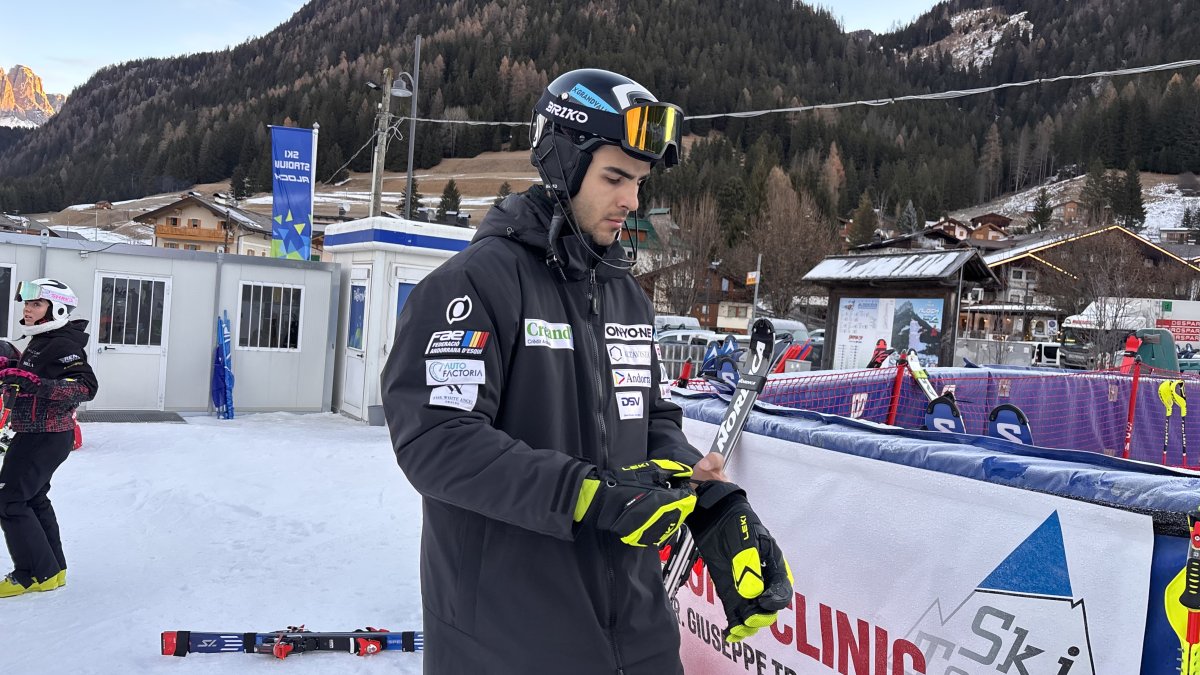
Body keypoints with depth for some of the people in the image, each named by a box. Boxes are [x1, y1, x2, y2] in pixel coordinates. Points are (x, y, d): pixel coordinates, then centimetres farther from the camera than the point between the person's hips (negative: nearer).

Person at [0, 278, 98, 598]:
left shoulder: (62, 345, -20)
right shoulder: (40, 341, 11)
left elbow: (86, 386, -30)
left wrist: (35, 383, -38)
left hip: (46, 437, -11)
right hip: (36, 434, 11)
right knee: (34, 500, 19)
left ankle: (37, 574, 4)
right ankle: (53, 569, 29)